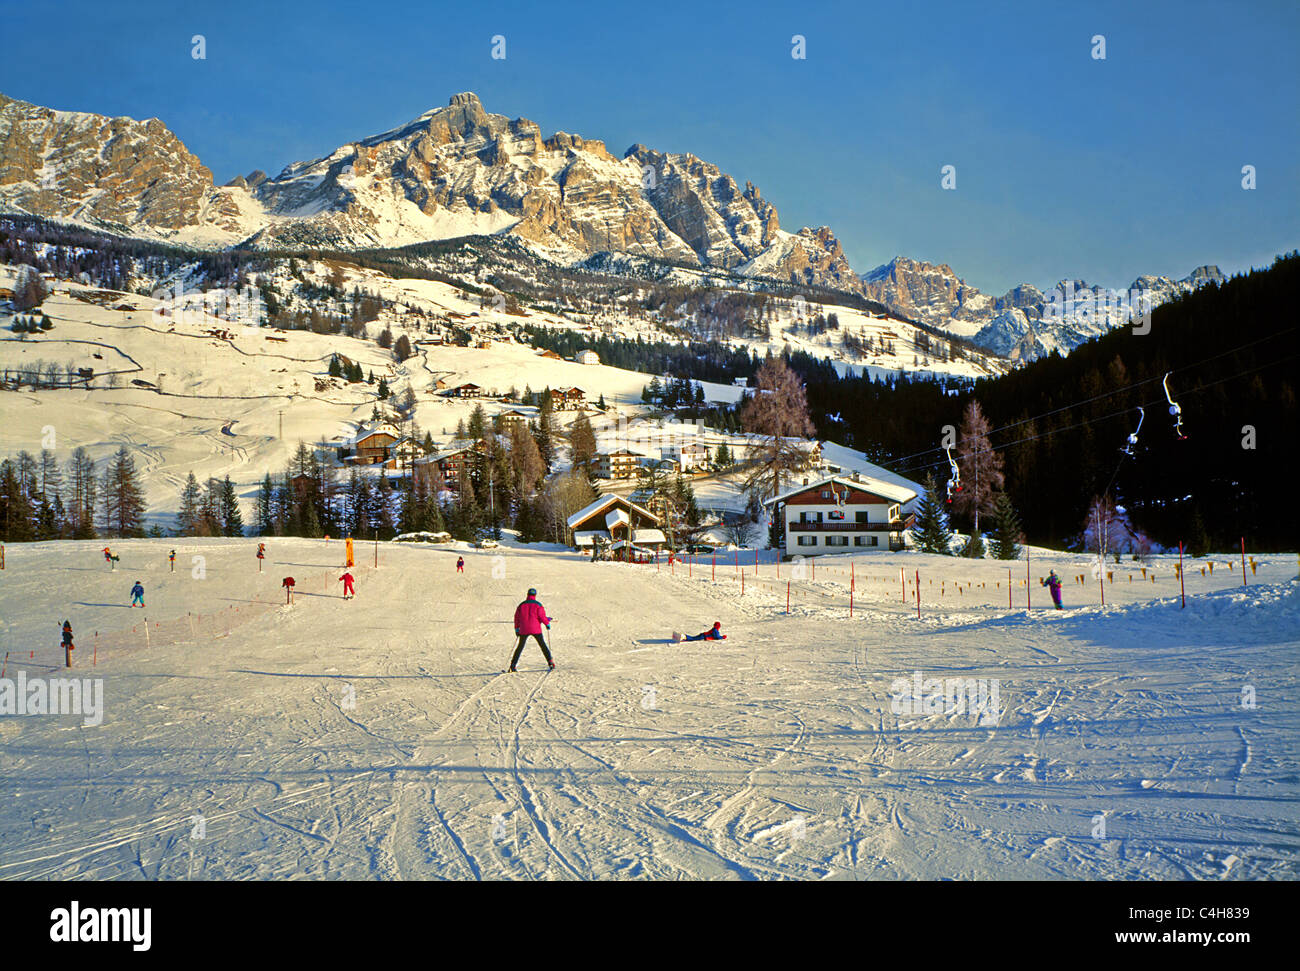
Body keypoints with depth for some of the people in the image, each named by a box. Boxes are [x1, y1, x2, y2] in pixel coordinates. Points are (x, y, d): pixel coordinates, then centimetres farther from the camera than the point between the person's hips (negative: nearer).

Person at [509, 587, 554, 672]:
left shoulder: (521, 605, 5)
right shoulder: (538, 605, -4)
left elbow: (517, 618, 9)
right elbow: (542, 616, -9)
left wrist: (517, 629, 19)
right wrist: (547, 623, 8)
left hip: (524, 630, 2)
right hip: (536, 630, -2)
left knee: (520, 647, 10)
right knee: (543, 645, 8)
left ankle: (512, 665, 3)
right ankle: (550, 662, 2)